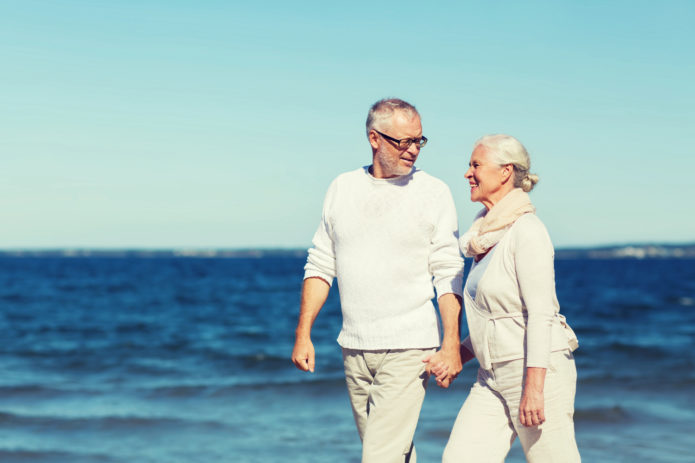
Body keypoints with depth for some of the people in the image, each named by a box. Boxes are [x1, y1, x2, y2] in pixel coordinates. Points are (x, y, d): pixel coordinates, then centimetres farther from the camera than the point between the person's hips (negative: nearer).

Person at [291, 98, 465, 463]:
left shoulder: (433, 193, -2)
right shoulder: (343, 188, 7)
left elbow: (448, 275, -4)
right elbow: (321, 265, 11)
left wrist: (452, 344, -11)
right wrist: (303, 334, 5)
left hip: (408, 349, -4)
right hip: (354, 347, 4)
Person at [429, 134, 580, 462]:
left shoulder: (527, 231, -13)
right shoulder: (487, 232, 13)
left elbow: (541, 313, -19)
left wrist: (534, 388, -22)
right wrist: (458, 357, 12)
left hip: (537, 370, -8)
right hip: (493, 375, 8)